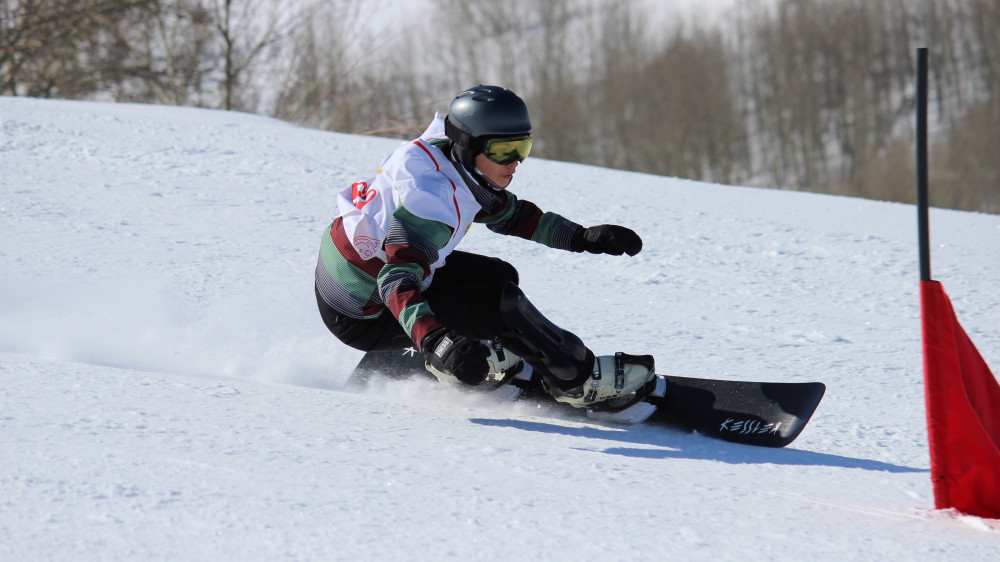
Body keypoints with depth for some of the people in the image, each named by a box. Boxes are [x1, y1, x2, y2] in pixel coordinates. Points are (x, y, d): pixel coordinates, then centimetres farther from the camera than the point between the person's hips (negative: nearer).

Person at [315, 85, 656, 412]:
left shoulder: (456, 165, -4)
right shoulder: (433, 196, -32)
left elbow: (512, 215, 14)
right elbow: (397, 280, -43)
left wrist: (584, 238, 5)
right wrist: (435, 340, -58)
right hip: (360, 317, -9)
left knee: (499, 276, 12)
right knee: (500, 304, -19)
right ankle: (579, 382, -2)